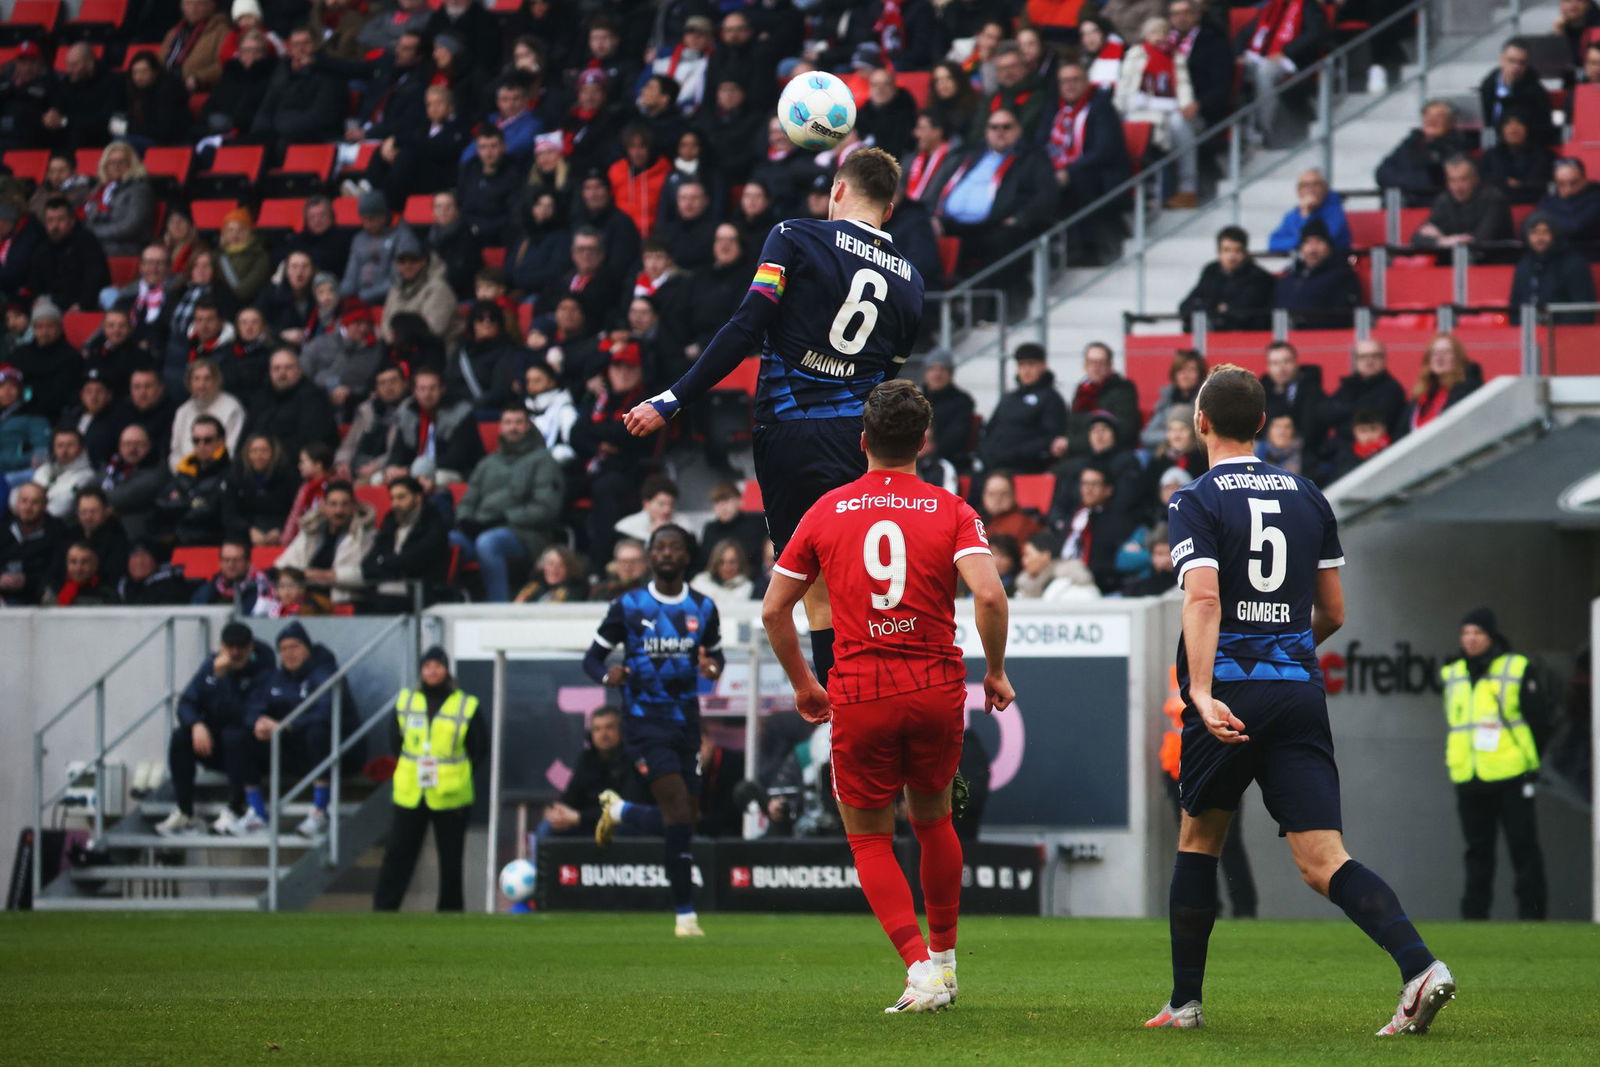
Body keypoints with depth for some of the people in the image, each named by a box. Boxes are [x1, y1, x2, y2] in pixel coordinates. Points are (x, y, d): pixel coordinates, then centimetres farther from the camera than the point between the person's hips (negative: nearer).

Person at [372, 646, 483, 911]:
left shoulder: (466, 706, -4)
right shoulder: (405, 701, 4)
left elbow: (479, 749, 1)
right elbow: (395, 741, 15)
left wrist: (455, 771, -4)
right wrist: (410, 767, 6)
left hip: (450, 797, -2)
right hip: (410, 796, 2)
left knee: (451, 858, 7)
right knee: (398, 852, 1)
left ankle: (451, 910, 18)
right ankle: (383, 910, 5)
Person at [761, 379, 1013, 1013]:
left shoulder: (826, 512, 4)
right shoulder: (951, 511, 1)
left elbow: (773, 610, 7)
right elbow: (989, 594, -14)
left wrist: (803, 685, 20)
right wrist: (995, 671, 1)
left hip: (859, 697, -1)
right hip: (938, 689, 1)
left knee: (869, 838, 10)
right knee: (933, 819, 24)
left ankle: (921, 968, -8)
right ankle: (944, 957, 30)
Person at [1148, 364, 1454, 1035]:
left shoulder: (1195, 502, -2)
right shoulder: (1308, 498, 14)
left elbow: (1203, 598, -18)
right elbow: (1333, 612, 18)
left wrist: (1202, 692, -27)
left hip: (1228, 697, -3)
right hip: (1301, 693, 3)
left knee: (1198, 840, 17)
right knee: (1322, 861, -5)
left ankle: (1184, 1001, 21)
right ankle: (1419, 966, -27)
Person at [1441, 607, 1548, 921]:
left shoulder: (1517, 669, -1)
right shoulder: (1453, 675, 13)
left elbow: (1536, 719, 0)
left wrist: (1530, 763, -2)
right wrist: (1455, 762, 13)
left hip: (1511, 777, -5)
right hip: (1469, 780, 5)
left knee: (1523, 847, -2)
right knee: (1477, 851, 8)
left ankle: (1531, 912, 1)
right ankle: (1474, 915, 12)